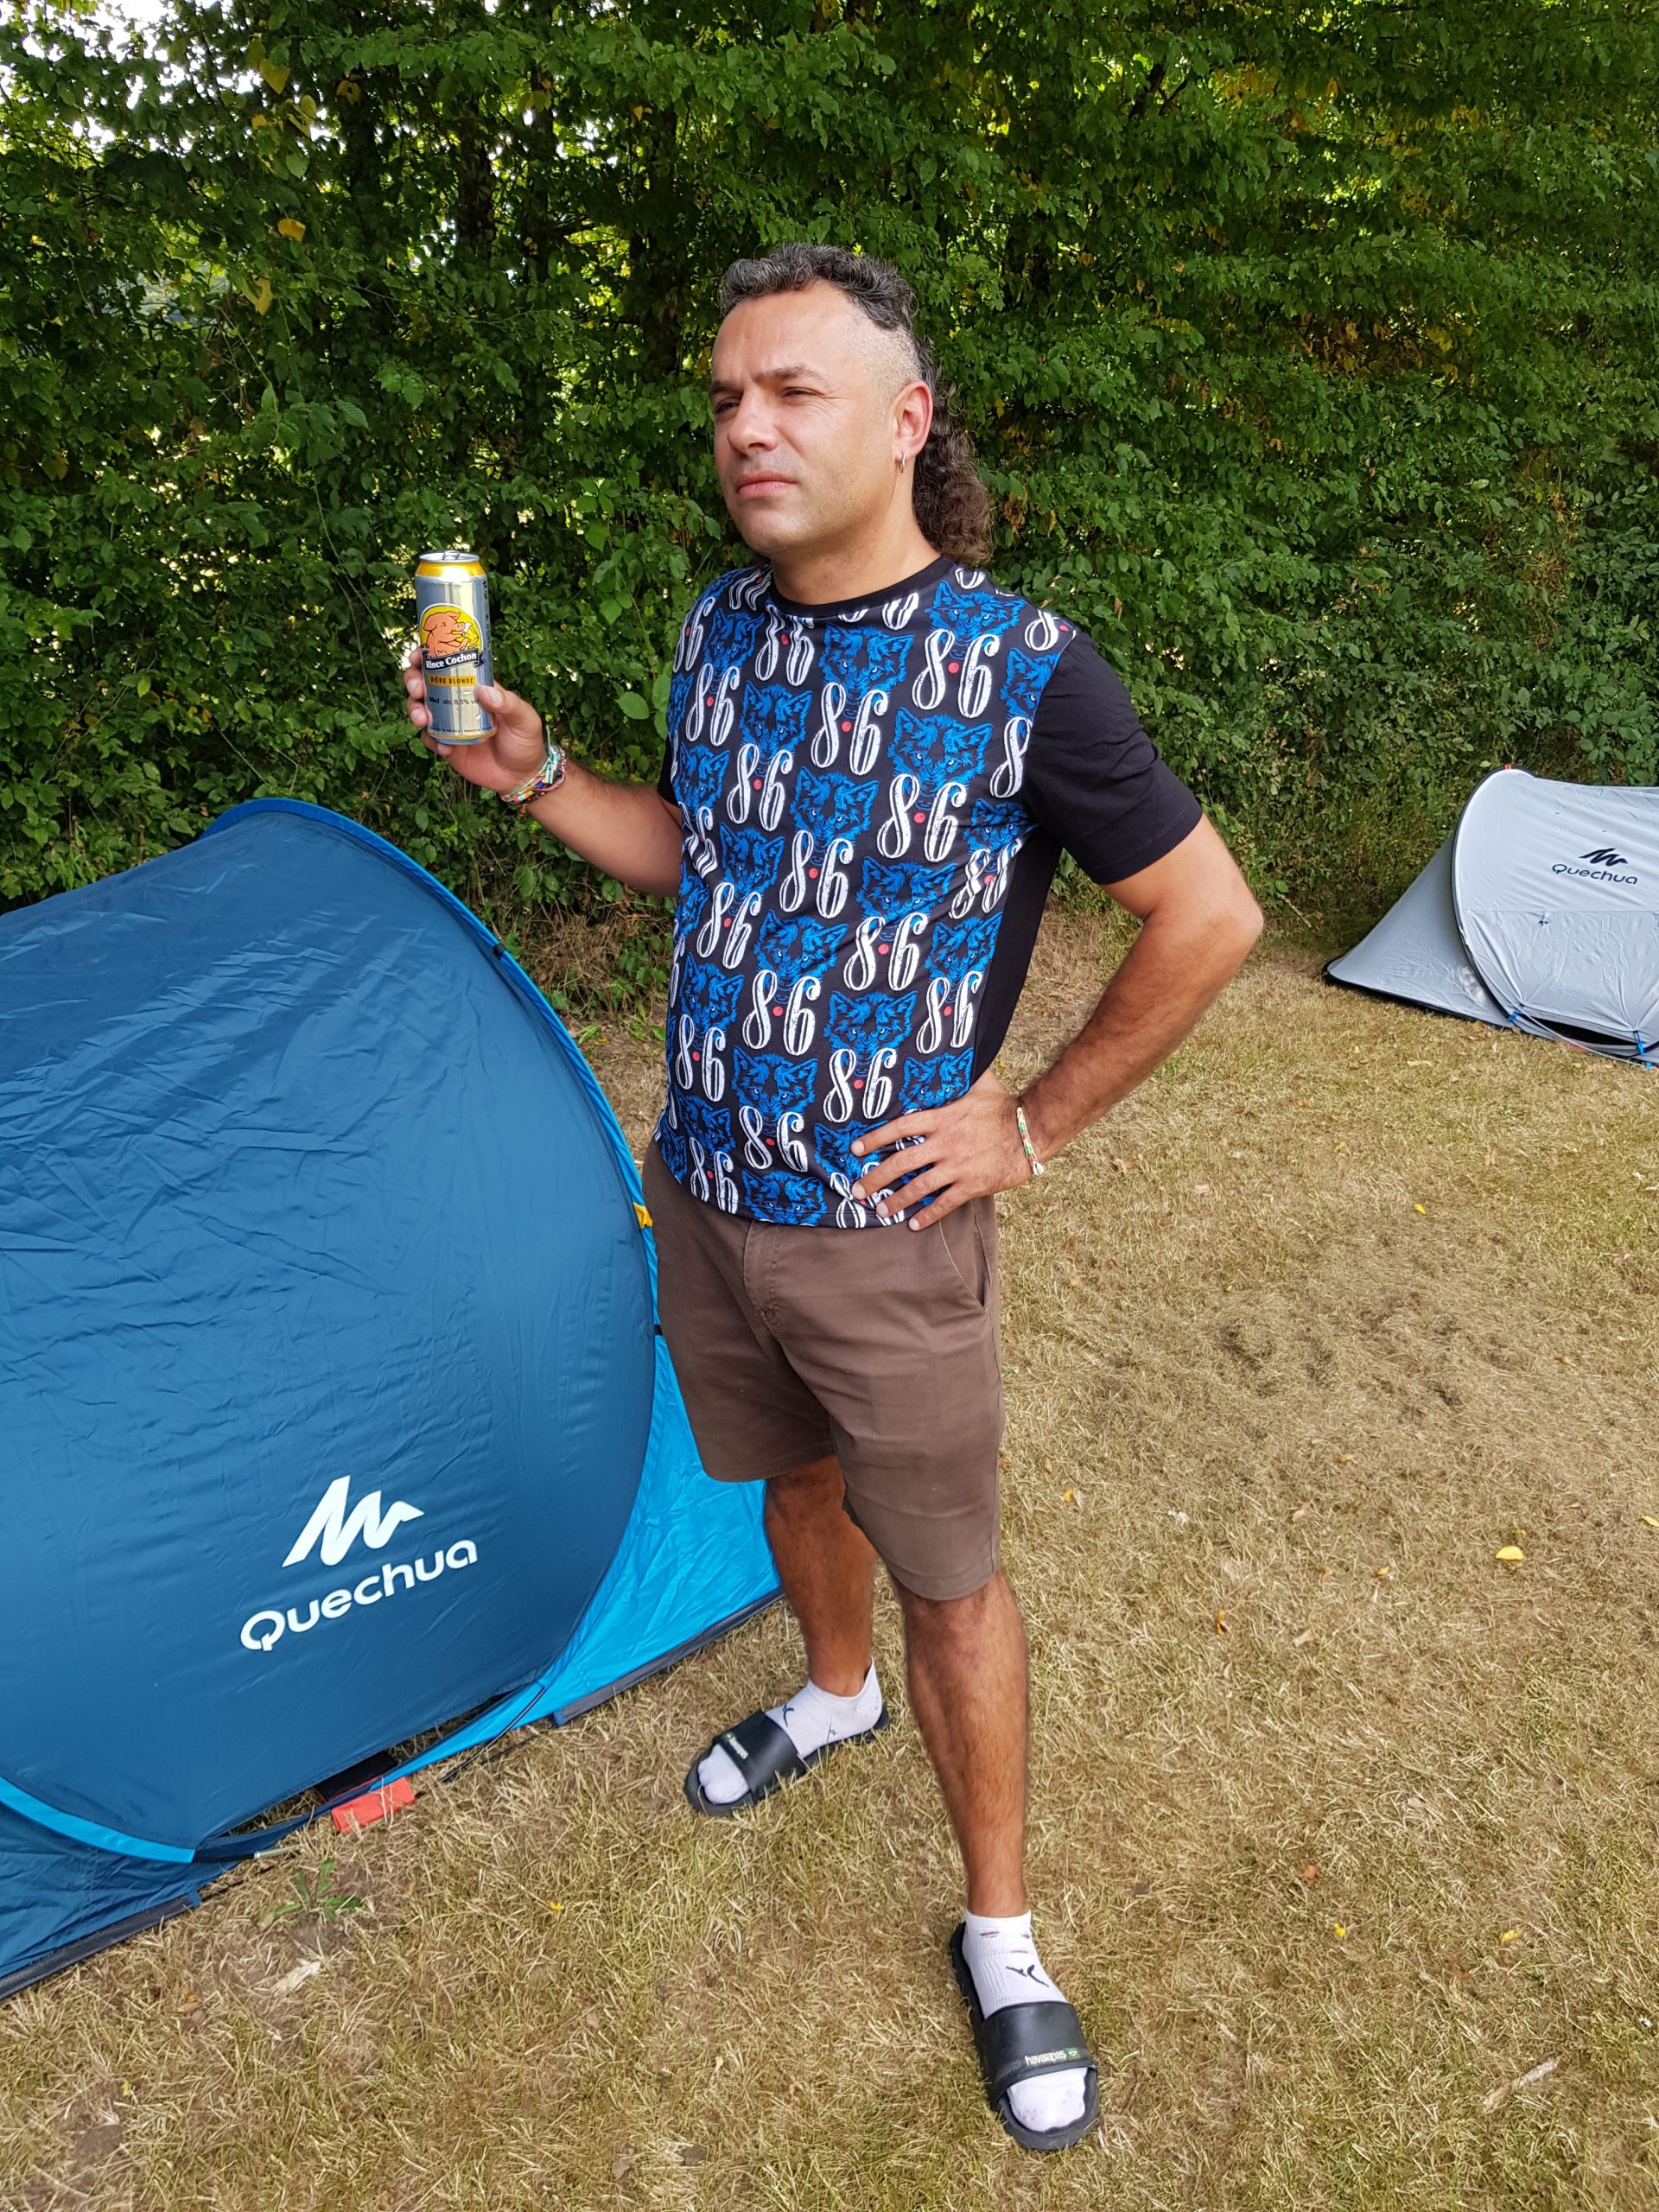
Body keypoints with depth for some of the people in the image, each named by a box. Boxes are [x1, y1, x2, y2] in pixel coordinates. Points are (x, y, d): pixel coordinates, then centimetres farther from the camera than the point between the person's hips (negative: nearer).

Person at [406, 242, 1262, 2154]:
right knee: (795, 1475, 26)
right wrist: (532, 776, 1)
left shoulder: (1023, 671, -18)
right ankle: (833, 1694, 56)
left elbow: (1205, 918, -12)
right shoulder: (720, 632, 1)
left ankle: (1000, 1934, 30)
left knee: (948, 1573, 9)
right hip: (703, 1190, 6)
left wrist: (1035, 1122, -11)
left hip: (881, 1227, -5)